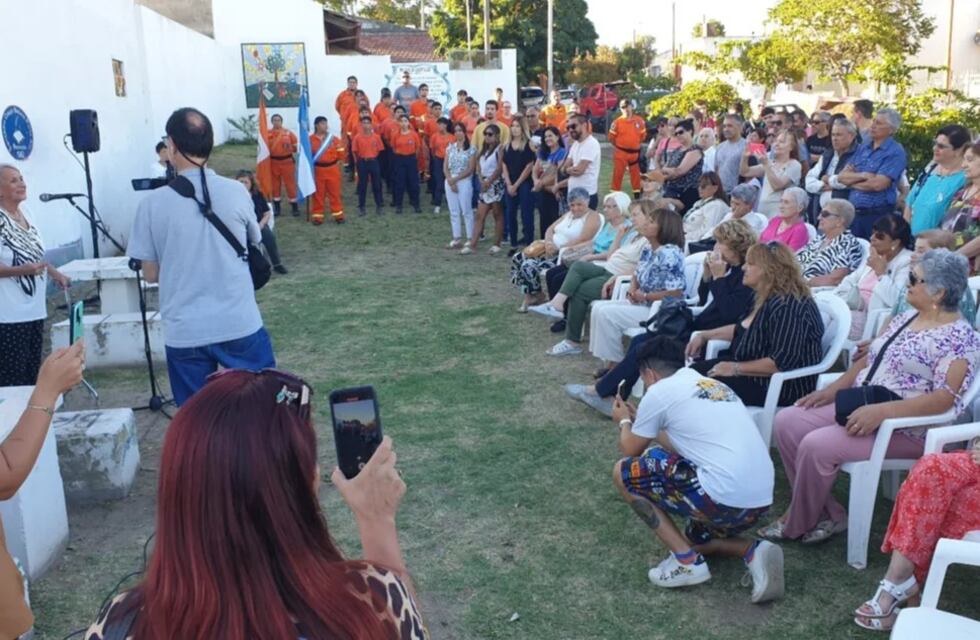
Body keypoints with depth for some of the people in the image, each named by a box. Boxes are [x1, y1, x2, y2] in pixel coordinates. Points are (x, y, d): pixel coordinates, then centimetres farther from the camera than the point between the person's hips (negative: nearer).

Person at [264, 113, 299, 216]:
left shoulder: (288, 132, 0)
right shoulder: (268, 133, 2)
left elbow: (296, 147, 3)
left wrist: (291, 147, -17)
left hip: (287, 161, -1)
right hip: (273, 162, 2)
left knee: (290, 184, 0)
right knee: (275, 185, 7)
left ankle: (295, 207, 8)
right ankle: (277, 207, 18)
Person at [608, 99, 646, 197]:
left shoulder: (640, 121, 0)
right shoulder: (617, 122, -8)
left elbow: (643, 135, 12)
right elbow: (611, 137, -1)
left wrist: (637, 145, 9)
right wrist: (619, 146, 3)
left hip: (635, 153, 3)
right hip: (620, 153, -3)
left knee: (636, 174, 10)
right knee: (618, 174, 0)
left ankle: (637, 195, 20)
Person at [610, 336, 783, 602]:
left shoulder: (660, 391, 0)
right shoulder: (712, 384, 22)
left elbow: (631, 450, 14)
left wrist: (625, 422, 34)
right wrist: (643, 421, 46)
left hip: (726, 498, -9)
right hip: (760, 502, 9)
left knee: (624, 473, 7)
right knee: (696, 538, 35)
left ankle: (687, 561, 3)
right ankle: (754, 552, 6)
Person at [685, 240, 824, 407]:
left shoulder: (788, 306, -25)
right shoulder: (764, 297, 7)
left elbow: (783, 361, -31)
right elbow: (743, 329, 23)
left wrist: (736, 369, -25)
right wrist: (705, 335, 13)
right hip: (754, 373, 10)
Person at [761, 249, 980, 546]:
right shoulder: (905, 318, 13)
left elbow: (945, 398, -24)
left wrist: (881, 411, -32)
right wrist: (833, 389, 4)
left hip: (905, 428, -9)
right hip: (860, 407, 9)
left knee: (816, 445, -27)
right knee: (786, 422, -6)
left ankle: (796, 523, -2)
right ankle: (827, 513, 0)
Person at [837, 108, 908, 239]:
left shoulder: (895, 152, -9)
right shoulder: (863, 147, 12)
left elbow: (878, 184, -20)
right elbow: (842, 176, 6)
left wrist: (853, 182, -4)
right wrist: (862, 176, -12)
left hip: (878, 215, -6)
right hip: (854, 212, 6)